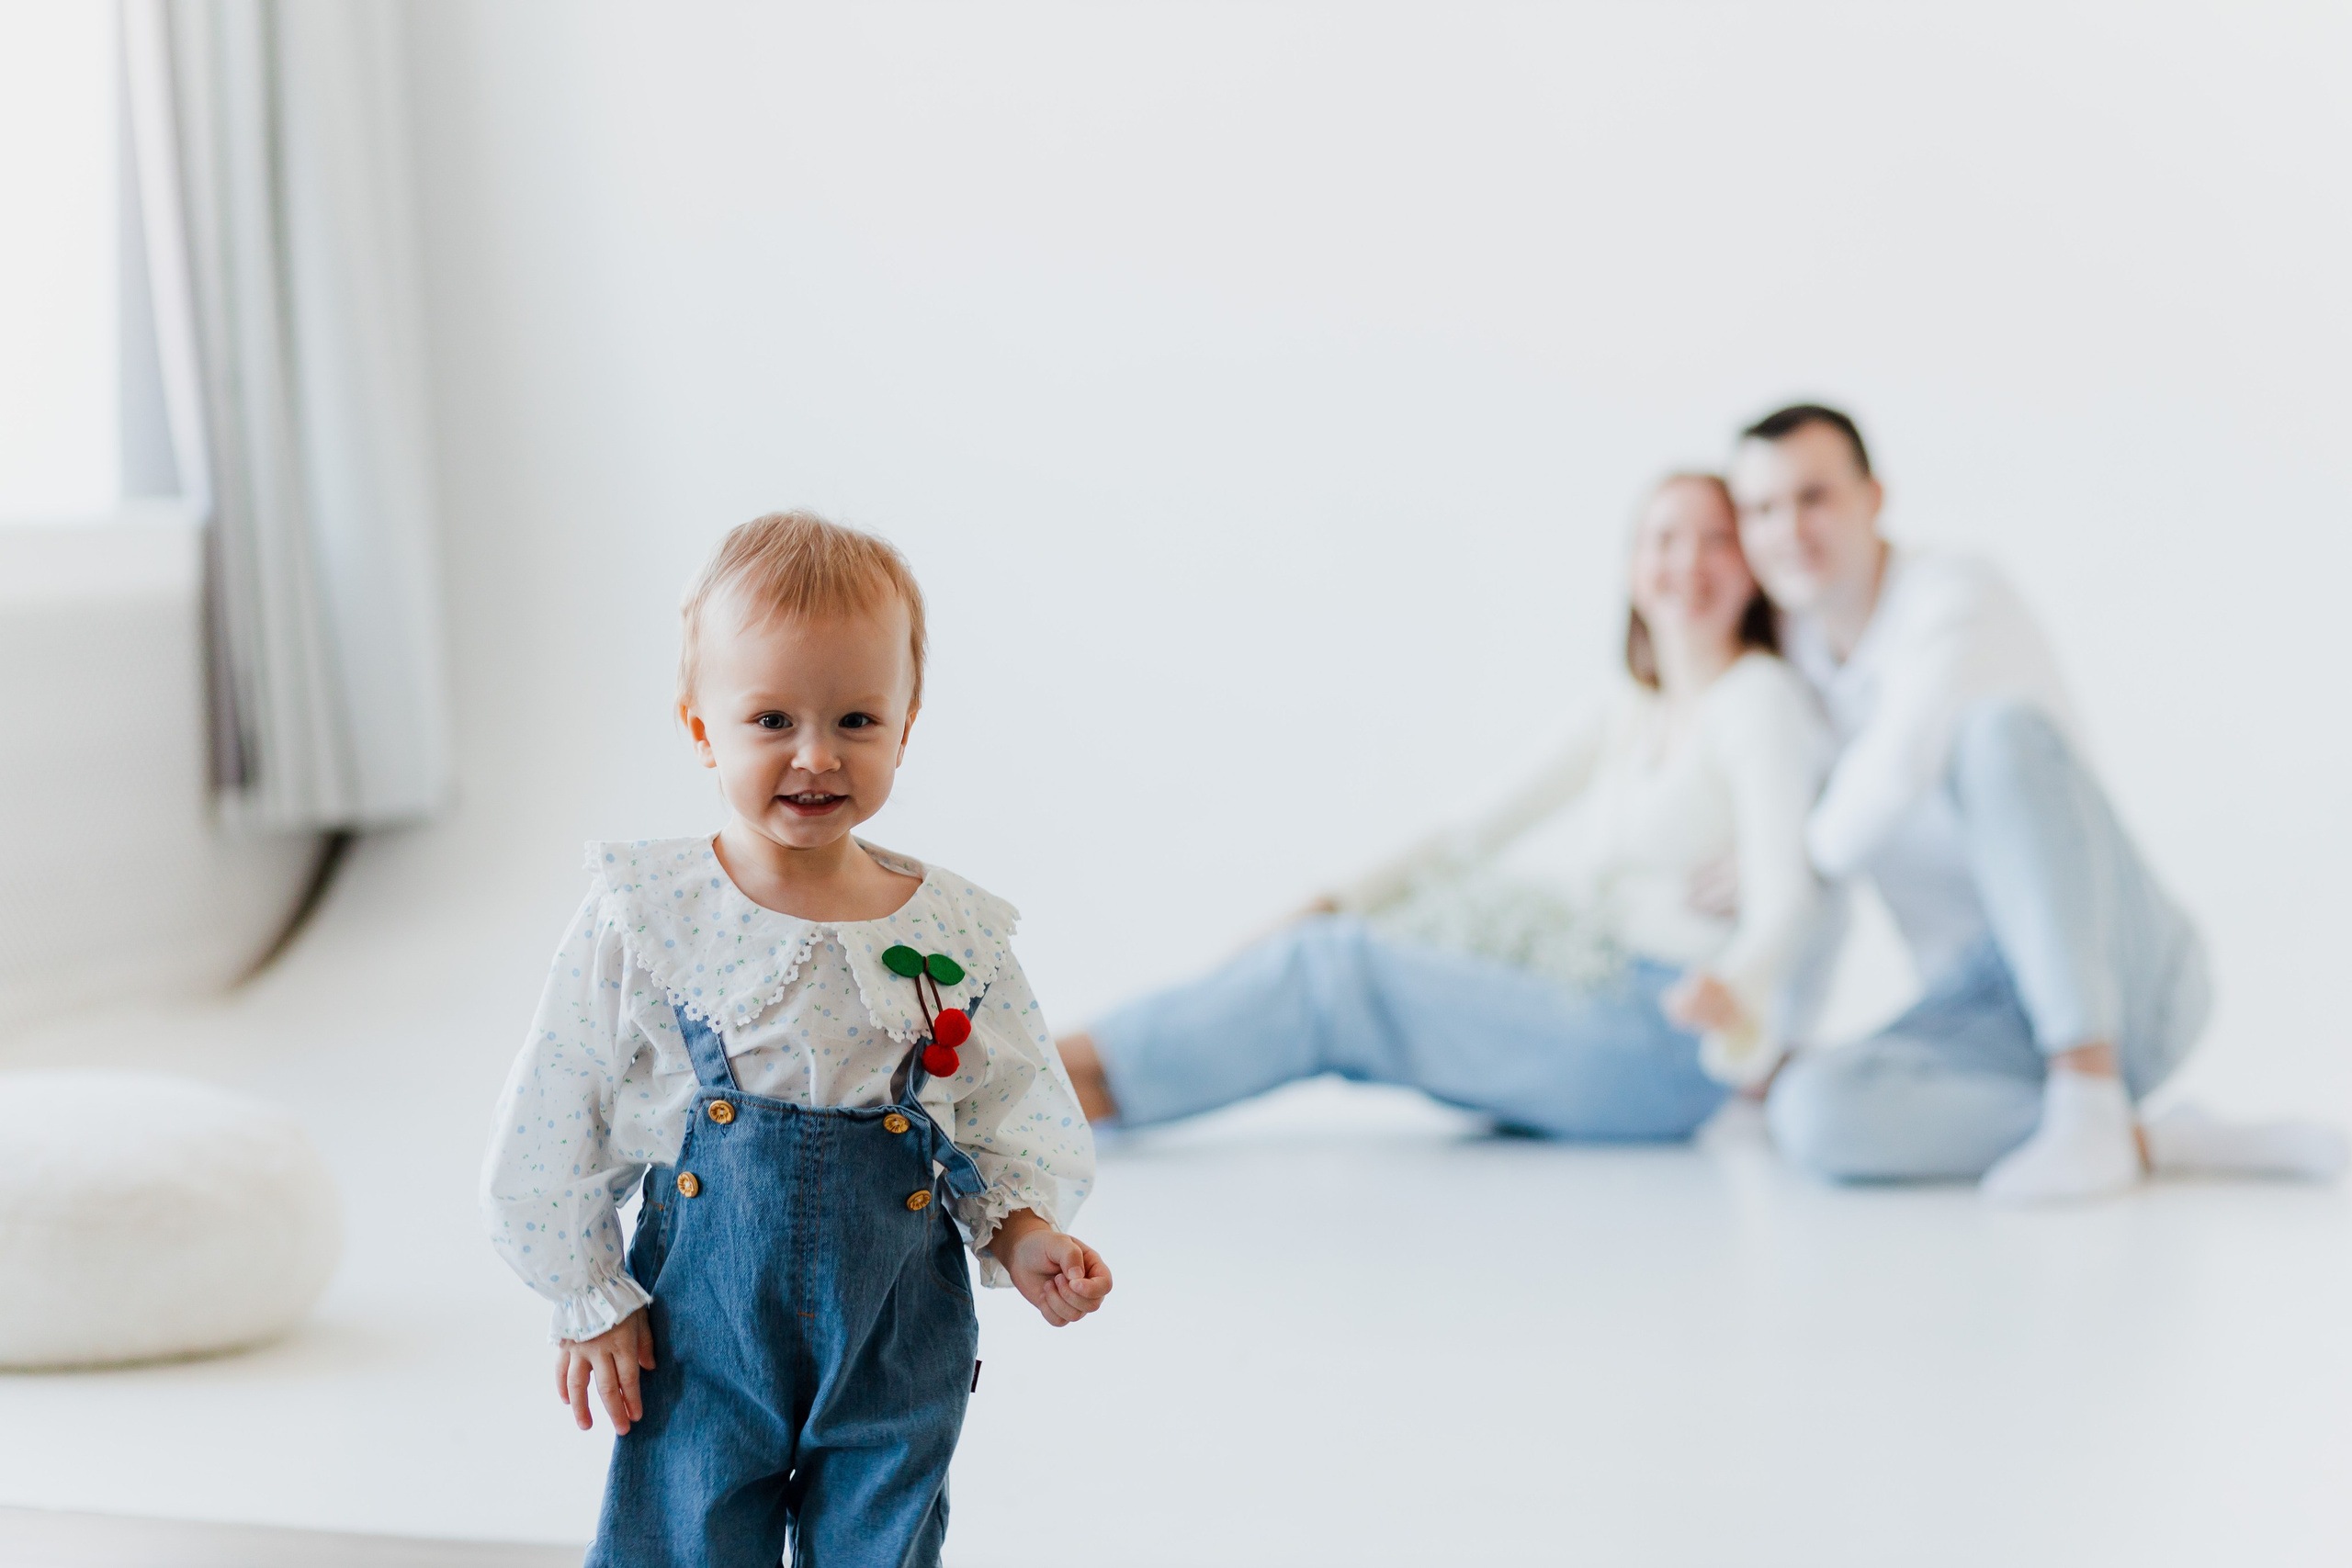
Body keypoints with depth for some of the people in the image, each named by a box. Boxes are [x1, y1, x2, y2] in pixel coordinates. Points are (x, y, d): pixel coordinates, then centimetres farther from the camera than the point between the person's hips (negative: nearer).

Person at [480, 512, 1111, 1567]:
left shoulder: (955, 934, -6)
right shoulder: (643, 920, -11)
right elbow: (556, 1126, -3)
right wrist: (590, 1303, -1)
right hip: (699, 1344, -1)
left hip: (899, 1357, 1)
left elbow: (1007, 1119, 5)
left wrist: (1020, 1232, -13)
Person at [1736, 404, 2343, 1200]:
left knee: (1998, 729, -34)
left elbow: (1899, 770, -25)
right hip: (1979, 1010, 5)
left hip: (2122, 979, -5)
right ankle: (2152, 1144, -20)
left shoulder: (1955, 599, -8)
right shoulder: (1791, 660, 13)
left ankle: (2090, 1104, -34)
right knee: (1814, 1114, -29)